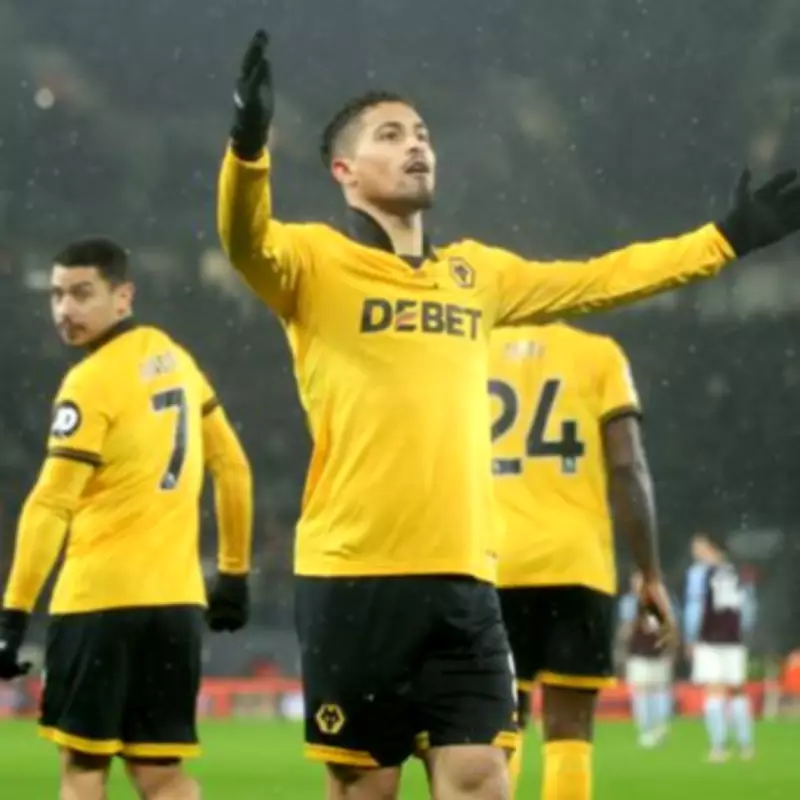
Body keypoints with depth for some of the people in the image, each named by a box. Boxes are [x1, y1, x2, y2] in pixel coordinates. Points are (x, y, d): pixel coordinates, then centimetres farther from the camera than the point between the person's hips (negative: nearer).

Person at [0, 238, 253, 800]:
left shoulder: (91, 383, -9)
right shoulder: (174, 359, 11)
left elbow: (51, 506, -15)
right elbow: (232, 466, 18)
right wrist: (235, 571, 26)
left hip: (100, 599, -6)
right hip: (178, 599, 6)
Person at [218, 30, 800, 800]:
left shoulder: (477, 271, 17)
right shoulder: (317, 261, 0)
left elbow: (597, 279, 28)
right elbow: (246, 242, -21)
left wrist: (728, 237, 30)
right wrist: (248, 142, -41)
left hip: (461, 577, 4)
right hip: (352, 575, -4)